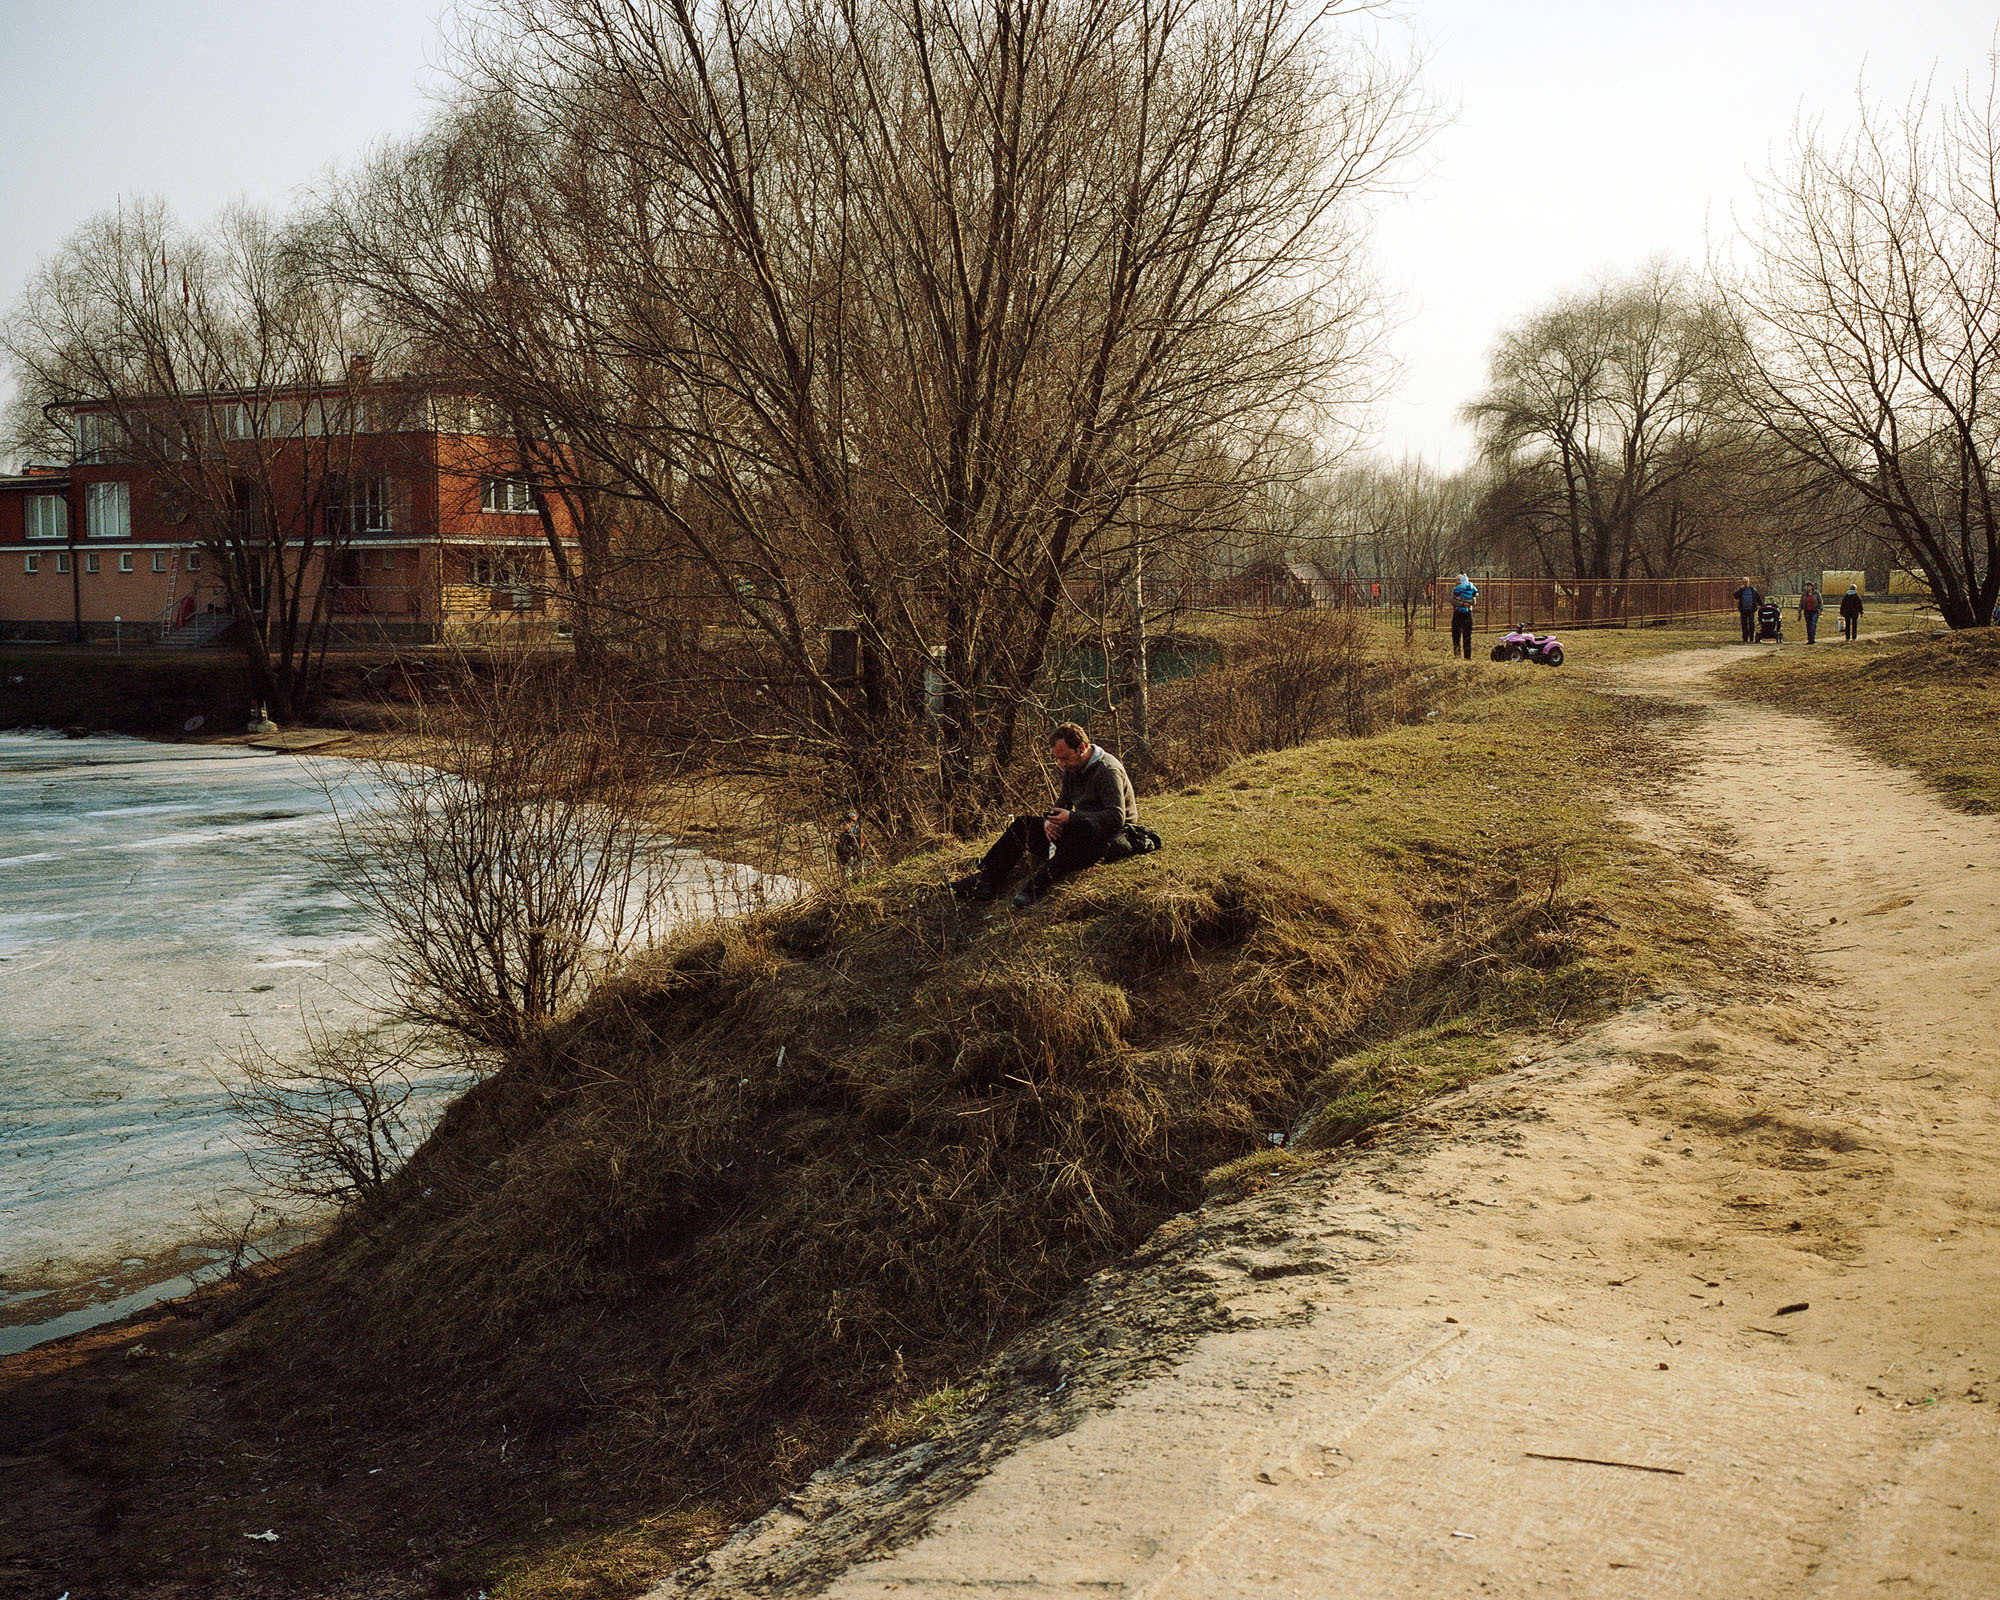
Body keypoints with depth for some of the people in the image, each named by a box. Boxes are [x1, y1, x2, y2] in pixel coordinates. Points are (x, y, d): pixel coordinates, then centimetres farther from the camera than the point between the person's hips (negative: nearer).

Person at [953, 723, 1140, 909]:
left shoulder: (1108, 771, -18)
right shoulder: (1072, 768, 8)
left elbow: (1117, 817, -27)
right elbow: (1061, 804, 14)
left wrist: (1071, 817, -31)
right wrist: (1049, 820, -11)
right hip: (1080, 831, 9)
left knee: (1084, 828, -43)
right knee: (1021, 826, -1)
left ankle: (1037, 886, -47)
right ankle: (986, 882, -14)